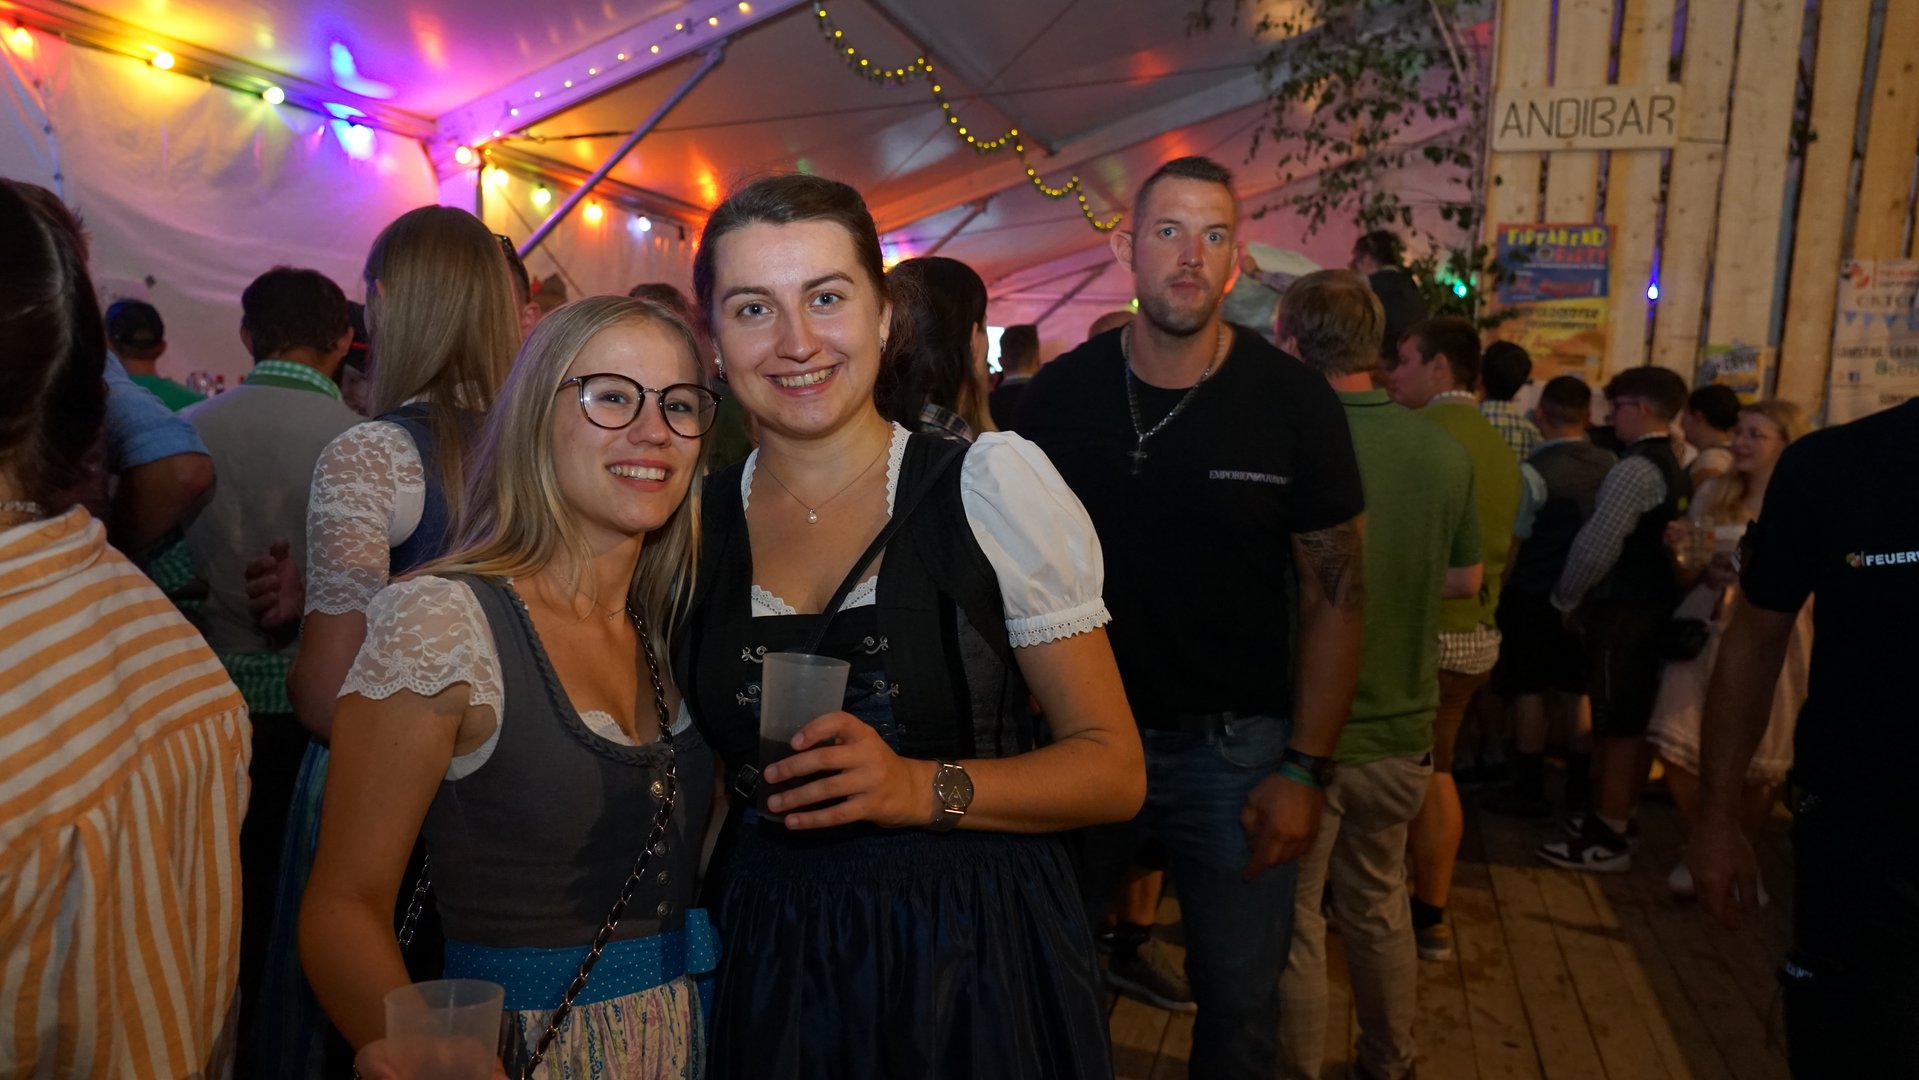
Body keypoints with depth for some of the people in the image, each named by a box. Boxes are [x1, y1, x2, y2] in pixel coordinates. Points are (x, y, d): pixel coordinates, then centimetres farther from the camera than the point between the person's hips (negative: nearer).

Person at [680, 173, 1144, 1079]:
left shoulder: (993, 484, -12)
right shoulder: (691, 521, -2)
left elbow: (1114, 769, -10)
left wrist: (924, 789, -23)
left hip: (974, 965, -2)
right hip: (764, 963, 3)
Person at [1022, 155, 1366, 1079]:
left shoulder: (1294, 403, -8)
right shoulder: (1056, 397, -5)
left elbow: (1334, 597, -3)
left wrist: (1305, 767, -9)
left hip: (1233, 747, -1)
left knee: (1241, 1006, 13)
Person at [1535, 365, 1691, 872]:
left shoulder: (1635, 469, -18)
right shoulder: (1675, 470, 12)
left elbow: (1598, 546, -21)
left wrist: (1566, 597, -6)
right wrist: (1583, 598, 15)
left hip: (1621, 614, -10)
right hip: (1655, 607, 10)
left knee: (1617, 725, -2)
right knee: (1635, 721, 16)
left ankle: (1608, 840, 6)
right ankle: (1616, 819, 29)